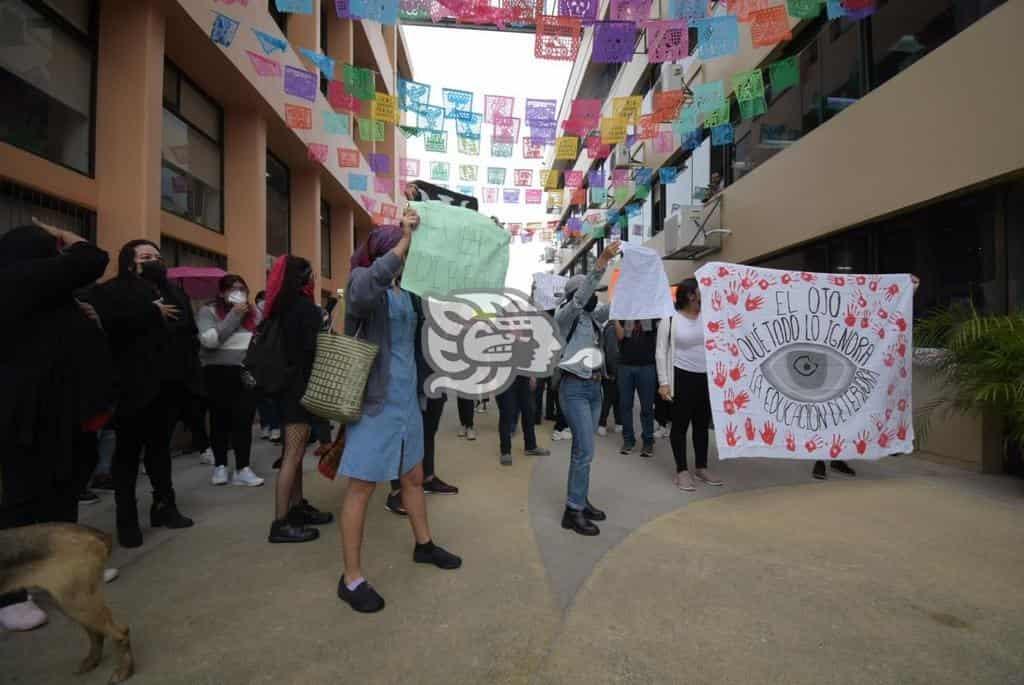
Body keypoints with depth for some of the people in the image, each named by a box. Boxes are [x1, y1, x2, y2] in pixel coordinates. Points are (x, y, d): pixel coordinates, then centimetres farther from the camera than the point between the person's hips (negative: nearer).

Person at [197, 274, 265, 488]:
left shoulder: (253, 312, 10)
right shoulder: (208, 311, 1)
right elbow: (209, 339, -13)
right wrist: (233, 316, -12)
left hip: (246, 373, 2)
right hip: (218, 374, -1)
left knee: (244, 420, -3)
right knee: (220, 420, 9)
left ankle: (242, 469, 3)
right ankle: (220, 466, 24)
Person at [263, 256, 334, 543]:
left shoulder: (282, 306, 13)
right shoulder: (304, 306, -12)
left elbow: (289, 345, 15)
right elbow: (312, 349, -16)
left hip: (288, 385, 9)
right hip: (300, 386, -9)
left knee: (295, 452, 15)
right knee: (293, 454, -7)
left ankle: (297, 507, 25)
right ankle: (281, 523, -3)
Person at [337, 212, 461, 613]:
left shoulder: (405, 290, 10)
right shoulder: (360, 280, -12)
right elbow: (368, 287, -36)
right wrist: (404, 240, -29)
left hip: (406, 399, 8)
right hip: (374, 401, -7)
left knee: (414, 478, 21)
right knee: (361, 489, 3)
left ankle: (424, 545, 41)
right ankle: (351, 579, 18)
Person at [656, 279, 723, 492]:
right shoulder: (670, 319, -6)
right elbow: (661, 352, -6)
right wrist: (664, 382, -11)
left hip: (707, 378, 5)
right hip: (682, 377, -4)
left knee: (703, 424, 14)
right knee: (680, 424, 3)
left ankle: (701, 468, 28)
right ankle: (682, 471, 14)